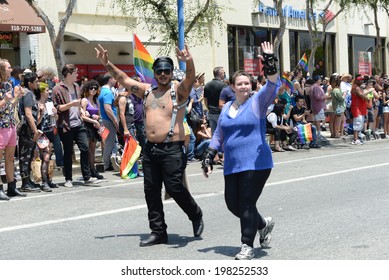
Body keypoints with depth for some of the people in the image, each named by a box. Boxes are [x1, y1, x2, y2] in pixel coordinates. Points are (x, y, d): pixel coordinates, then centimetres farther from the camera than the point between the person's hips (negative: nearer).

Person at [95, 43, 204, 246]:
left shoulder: (178, 90, -3)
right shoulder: (147, 91, 14)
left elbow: (190, 79, -23)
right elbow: (124, 79, 20)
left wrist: (189, 62, -43)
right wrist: (107, 64, 12)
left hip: (172, 149, -6)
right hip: (150, 148, 6)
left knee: (174, 188, -8)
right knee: (151, 191, 7)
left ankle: (196, 216, 19)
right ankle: (158, 232, 16)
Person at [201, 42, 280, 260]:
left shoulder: (257, 103, -1)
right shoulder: (227, 108, 14)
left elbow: (273, 86, -18)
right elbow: (218, 136, 19)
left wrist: (270, 64, -31)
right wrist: (208, 158, 13)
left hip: (256, 163, -6)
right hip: (232, 165, 6)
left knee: (247, 204, -7)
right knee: (232, 203, 8)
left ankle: (247, 246, 5)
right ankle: (264, 224, 32)